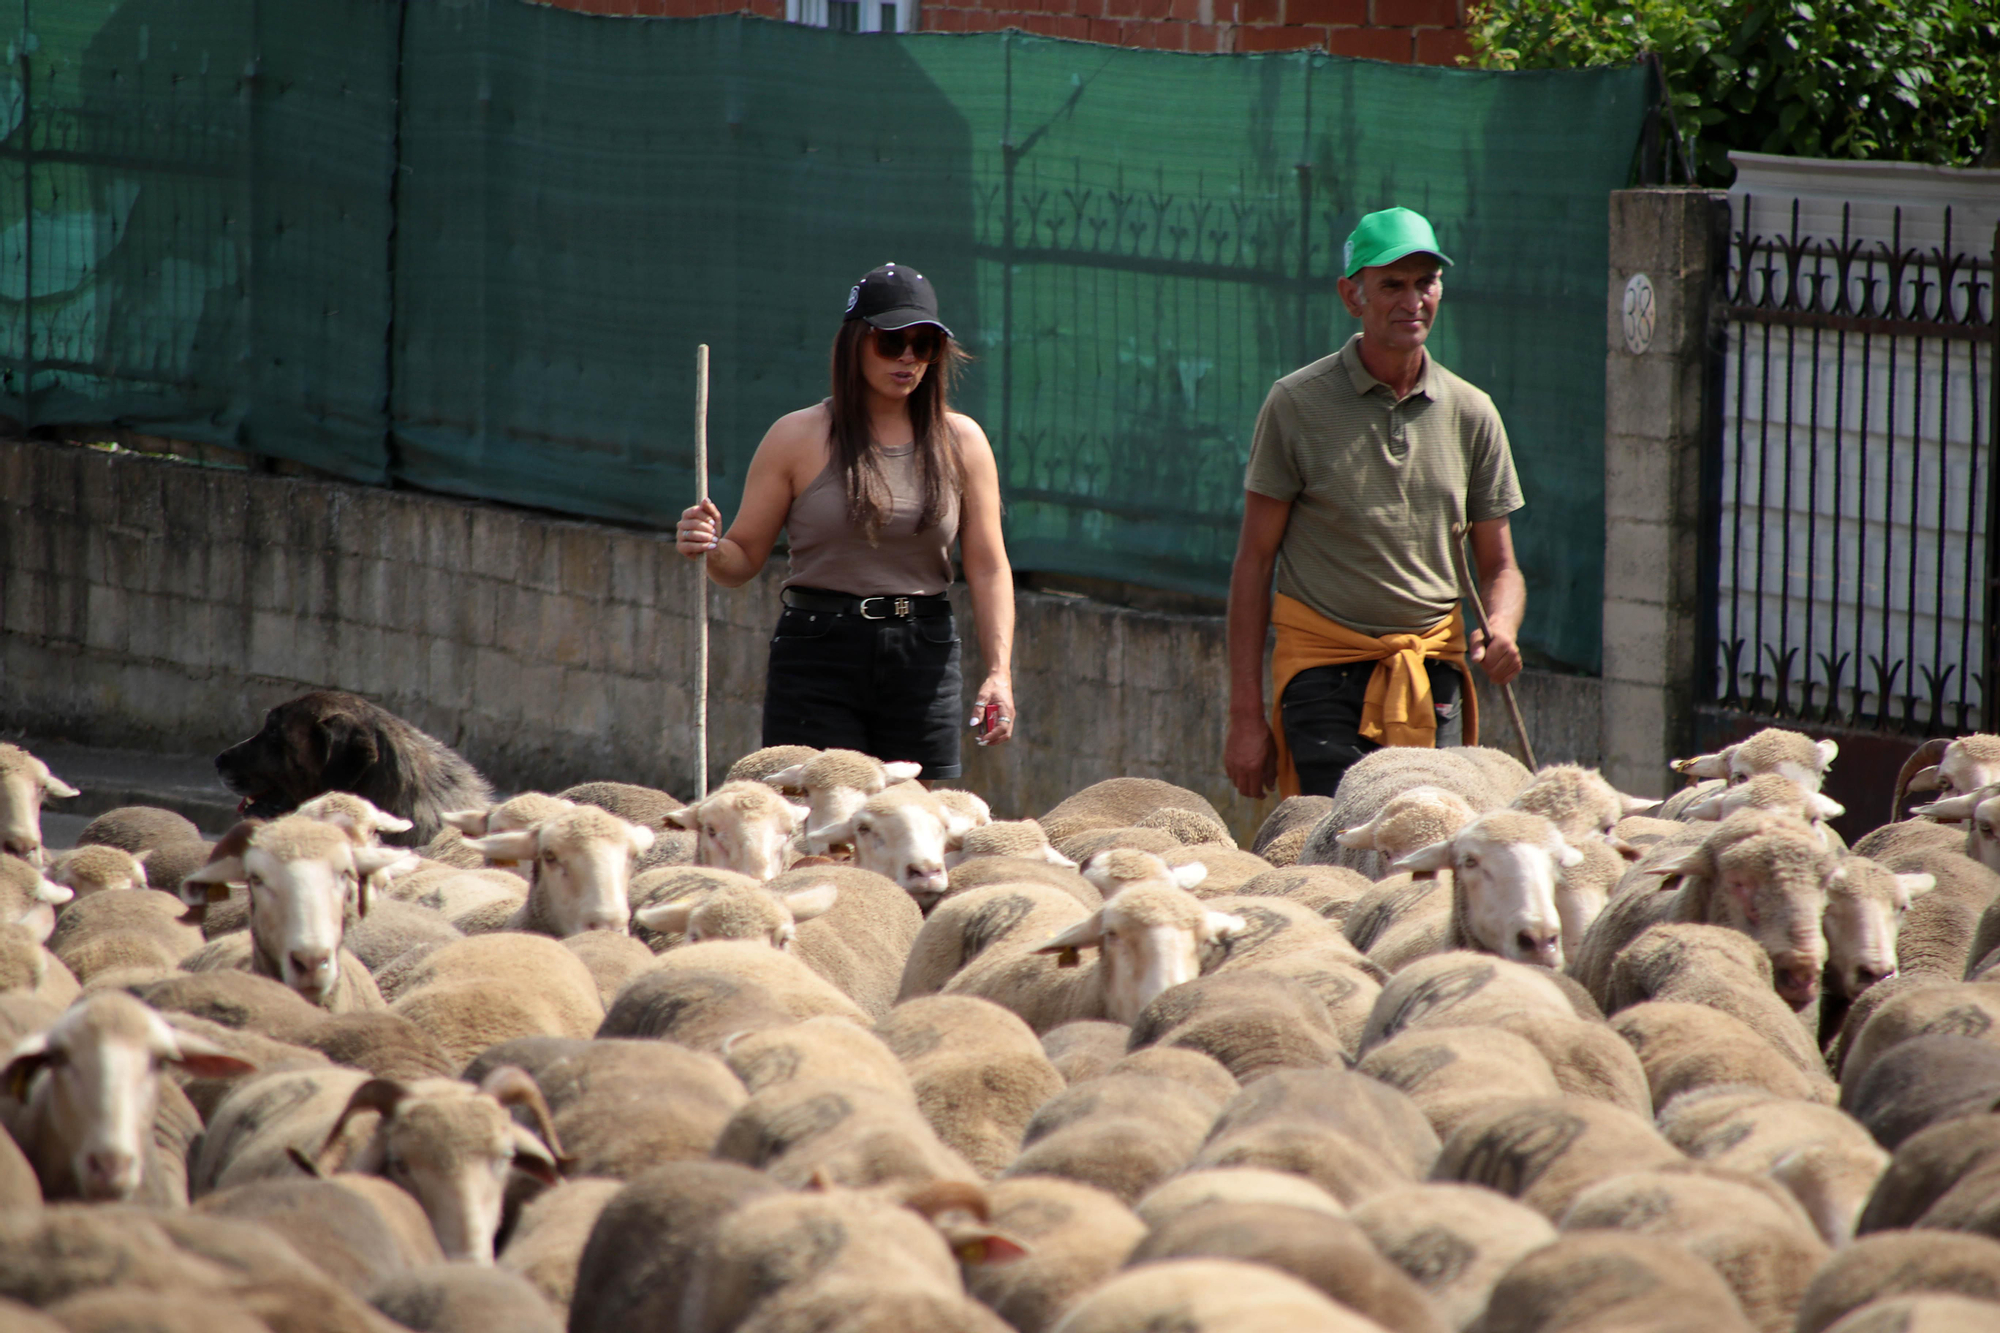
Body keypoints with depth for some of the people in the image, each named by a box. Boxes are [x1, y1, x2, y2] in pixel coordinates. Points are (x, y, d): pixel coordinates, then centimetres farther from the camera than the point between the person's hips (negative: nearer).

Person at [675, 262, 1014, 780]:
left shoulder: (961, 442, 8)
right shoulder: (798, 438, 3)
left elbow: (988, 568, 5)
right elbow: (744, 558, 5)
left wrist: (999, 672, -6)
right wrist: (708, 548, -18)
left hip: (924, 660, 2)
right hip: (818, 659, -2)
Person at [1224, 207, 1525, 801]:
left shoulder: (1470, 413, 9)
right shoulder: (1298, 405, -1)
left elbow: (1499, 567, 14)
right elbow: (1254, 561, 1)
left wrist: (1501, 629, -12)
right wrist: (1246, 716, -5)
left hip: (1432, 673, 3)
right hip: (1326, 671, -3)